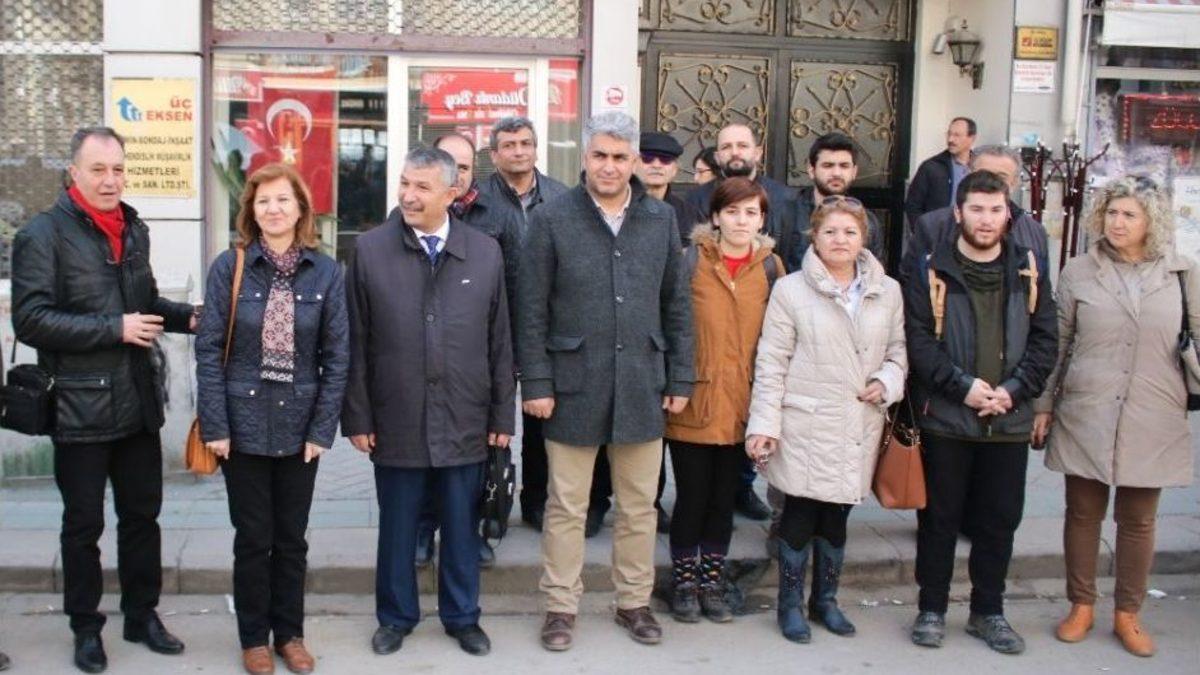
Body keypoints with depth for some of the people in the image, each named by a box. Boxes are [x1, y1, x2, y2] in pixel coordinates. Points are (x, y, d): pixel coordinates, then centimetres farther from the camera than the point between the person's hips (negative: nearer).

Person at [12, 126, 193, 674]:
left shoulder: (134, 230, 11)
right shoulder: (43, 234, -10)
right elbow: (30, 319, -18)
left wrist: (187, 317, 3)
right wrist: (115, 328, -21)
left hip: (139, 402, 6)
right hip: (80, 407, -6)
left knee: (142, 514, 15)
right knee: (83, 523, 8)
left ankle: (143, 616, 30)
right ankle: (85, 627, 25)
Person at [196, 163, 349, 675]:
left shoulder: (326, 273, -2)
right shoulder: (229, 267, -4)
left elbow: (337, 356, -1)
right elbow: (209, 349, -5)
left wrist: (322, 429, -6)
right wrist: (215, 426, -10)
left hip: (299, 426, 1)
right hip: (244, 424, -1)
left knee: (292, 537, 12)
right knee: (253, 537, 9)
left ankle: (289, 633, 28)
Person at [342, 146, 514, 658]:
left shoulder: (486, 252, 1)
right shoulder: (370, 250, -2)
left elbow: (500, 342, 4)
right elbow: (355, 343, -1)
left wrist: (502, 415, 3)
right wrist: (357, 417, -2)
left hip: (465, 422, 1)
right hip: (396, 420, -1)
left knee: (461, 528, 13)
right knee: (397, 528, 13)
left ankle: (462, 617, 31)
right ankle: (396, 617, 31)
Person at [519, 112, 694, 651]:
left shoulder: (662, 219, 5)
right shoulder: (552, 220, -4)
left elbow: (676, 305, 9)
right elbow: (532, 311, -3)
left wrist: (680, 379, 6)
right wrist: (536, 383, -7)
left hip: (642, 387, 3)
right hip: (574, 387, -2)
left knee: (639, 507, 13)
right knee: (566, 508, 8)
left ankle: (634, 601, 29)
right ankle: (561, 606, 22)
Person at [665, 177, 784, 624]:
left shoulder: (771, 266, 5)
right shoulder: (692, 261, -5)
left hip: (741, 404, 3)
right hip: (694, 402, -3)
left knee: (724, 498, 13)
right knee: (692, 496, 5)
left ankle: (712, 582, 26)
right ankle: (684, 583, 21)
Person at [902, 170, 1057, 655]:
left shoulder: (1029, 272, 6)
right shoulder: (931, 271, -2)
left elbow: (1045, 341, 4)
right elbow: (918, 340, -8)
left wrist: (1014, 389, -10)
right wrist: (962, 386, -17)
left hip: (1009, 420, 3)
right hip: (945, 418, -2)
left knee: (1000, 520, 11)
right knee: (939, 517, 8)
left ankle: (988, 612, 27)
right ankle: (931, 609, 21)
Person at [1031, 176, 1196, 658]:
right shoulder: (1079, 271, 0)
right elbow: (1056, 344, 4)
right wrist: (1043, 406, 4)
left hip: (1152, 419, 0)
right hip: (1086, 415, 0)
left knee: (1138, 520, 10)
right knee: (1083, 513, 10)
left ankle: (1127, 614, 26)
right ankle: (1081, 606, 26)